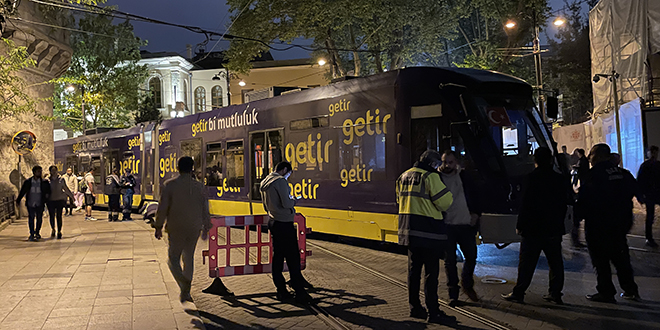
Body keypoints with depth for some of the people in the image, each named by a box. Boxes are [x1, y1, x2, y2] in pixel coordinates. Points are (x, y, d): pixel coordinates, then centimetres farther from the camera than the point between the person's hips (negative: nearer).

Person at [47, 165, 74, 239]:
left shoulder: (61, 179, 4)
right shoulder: (48, 180, 2)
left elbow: (66, 189, 14)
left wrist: (72, 196, 18)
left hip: (60, 199, 0)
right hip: (51, 200, 0)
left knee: (59, 216, -3)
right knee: (52, 216, 1)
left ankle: (59, 232, 4)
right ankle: (53, 230, 24)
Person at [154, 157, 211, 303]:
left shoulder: (169, 185, -8)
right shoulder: (200, 186, -1)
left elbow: (162, 208, -8)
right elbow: (205, 210, 3)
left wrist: (158, 227, 2)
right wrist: (206, 228, 14)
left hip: (176, 229, -3)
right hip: (194, 229, 3)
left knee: (173, 259, 9)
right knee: (189, 258, 16)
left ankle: (184, 282, -17)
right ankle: (186, 292, 20)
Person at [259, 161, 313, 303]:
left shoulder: (264, 183, 14)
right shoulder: (280, 181, -15)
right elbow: (286, 203, -20)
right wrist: (294, 201, -1)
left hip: (273, 222, 9)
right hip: (284, 223, -9)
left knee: (278, 256, 12)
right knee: (293, 258, -4)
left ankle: (281, 290, 17)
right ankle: (299, 292, 0)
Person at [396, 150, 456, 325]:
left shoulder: (404, 176, 13)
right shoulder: (430, 177, -14)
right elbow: (445, 202, -15)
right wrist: (450, 195, 4)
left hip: (409, 231, 8)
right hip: (428, 232, -8)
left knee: (414, 269, 14)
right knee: (431, 272, -3)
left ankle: (415, 308, 22)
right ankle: (433, 312, 1)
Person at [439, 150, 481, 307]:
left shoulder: (464, 176, 6)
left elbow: (474, 196, 16)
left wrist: (475, 213, 5)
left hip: (466, 224, 3)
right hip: (446, 226, -3)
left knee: (471, 256, 10)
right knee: (450, 261, 3)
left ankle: (467, 285, 34)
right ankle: (453, 294, 13)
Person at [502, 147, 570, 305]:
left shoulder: (533, 178, -11)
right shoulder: (561, 179, 5)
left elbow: (526, 204, -13)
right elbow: (564, 203, 11)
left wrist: (520, 225, -6)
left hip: (534, 228, -5)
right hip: (554, 228, 5)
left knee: (527, 262, 0)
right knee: (555, 262, 12)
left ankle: (518, 292, 4)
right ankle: (555, 293, 16)